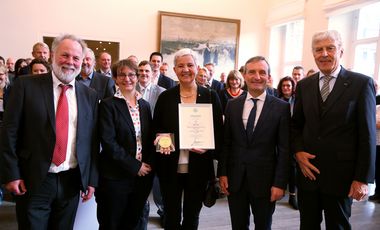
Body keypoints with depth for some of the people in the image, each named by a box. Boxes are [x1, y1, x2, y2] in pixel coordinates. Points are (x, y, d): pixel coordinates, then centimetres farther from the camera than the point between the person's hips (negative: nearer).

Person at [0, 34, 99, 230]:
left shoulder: (89, 96, 4)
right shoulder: (26, 85, -4)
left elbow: (93, 140, 5)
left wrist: (92, 179, 4)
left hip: (72, 182, 3)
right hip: (33, 181, -2)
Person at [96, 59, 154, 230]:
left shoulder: (145, 105, 9)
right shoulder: (108, 105, -7)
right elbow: (108, 142, -15)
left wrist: (148, 164, -3)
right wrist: (134, 166, -15)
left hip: (143, 175, 5)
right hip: (115, 177, -5)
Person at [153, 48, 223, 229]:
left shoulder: (210, 96, -1)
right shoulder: (165, 97, 2)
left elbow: (219, 131, 1)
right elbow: (155, 128, 7)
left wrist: (208, 148, -17)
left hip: (198, 168, 0)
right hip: (170, 168, 1)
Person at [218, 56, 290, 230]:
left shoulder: (281, 107, -5)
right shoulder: (232, 105, 3)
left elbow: (284, 149, -6)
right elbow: (226, 142, 5)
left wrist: (280, 183, -9)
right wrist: (222, 173, 1)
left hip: (265, 180, -2)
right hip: (235, 179, 2)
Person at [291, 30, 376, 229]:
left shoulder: (361, 84, -6)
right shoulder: (303, 85, 5)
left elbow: (367, 135, -7)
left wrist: (363, 178, -9)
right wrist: (298, 152, -6)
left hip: (341, 173, -3)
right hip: (308, 170, 3)